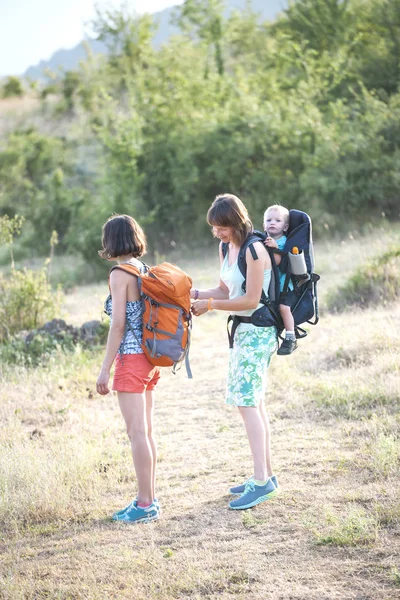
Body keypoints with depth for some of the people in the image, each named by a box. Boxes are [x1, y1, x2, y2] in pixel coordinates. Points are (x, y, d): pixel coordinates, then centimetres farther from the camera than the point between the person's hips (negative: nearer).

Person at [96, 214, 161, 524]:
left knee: (138, 433, -4)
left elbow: (118, 325, -16)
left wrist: (105, 369, -13)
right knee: (146, 432, 13)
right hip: (150, 359, 8)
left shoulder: (120, 274, -13)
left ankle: (146, 505, -1)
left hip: (131, 359, -8)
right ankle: (149, 499, 19)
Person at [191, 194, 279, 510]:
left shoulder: (254, 250, -18)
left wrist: (210, 305, -15)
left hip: (257, 331, -10)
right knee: (254, 402, 12)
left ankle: (261, 480, -15)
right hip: (242, 330, 10)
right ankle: (266, 473, 20)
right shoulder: (226, 248, 10)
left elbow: (251, 300, -19)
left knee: (247, 402, -14)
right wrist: (196, 293, 0)